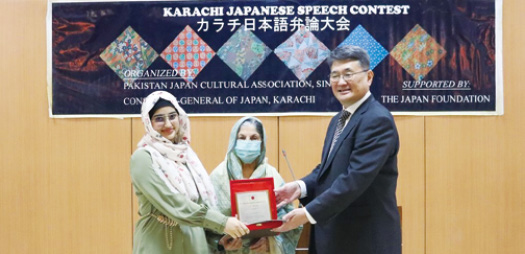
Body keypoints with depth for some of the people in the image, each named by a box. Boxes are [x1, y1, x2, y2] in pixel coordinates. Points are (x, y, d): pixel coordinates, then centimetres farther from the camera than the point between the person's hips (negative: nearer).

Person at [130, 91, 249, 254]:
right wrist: (222, 222, -25)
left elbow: (204, 200, 8)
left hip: (194, 241, 6)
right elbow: (172, 203, -22)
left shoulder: (185, 153, 8)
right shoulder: (143, 158, -12)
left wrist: (224, 232, -6)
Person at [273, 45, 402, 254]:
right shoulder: (338, 120, 14)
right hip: (336, 236, 9)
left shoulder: (377, 120, -17)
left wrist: (308, 213, -25)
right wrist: (301, 186, -7)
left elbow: (356, 178, -25)